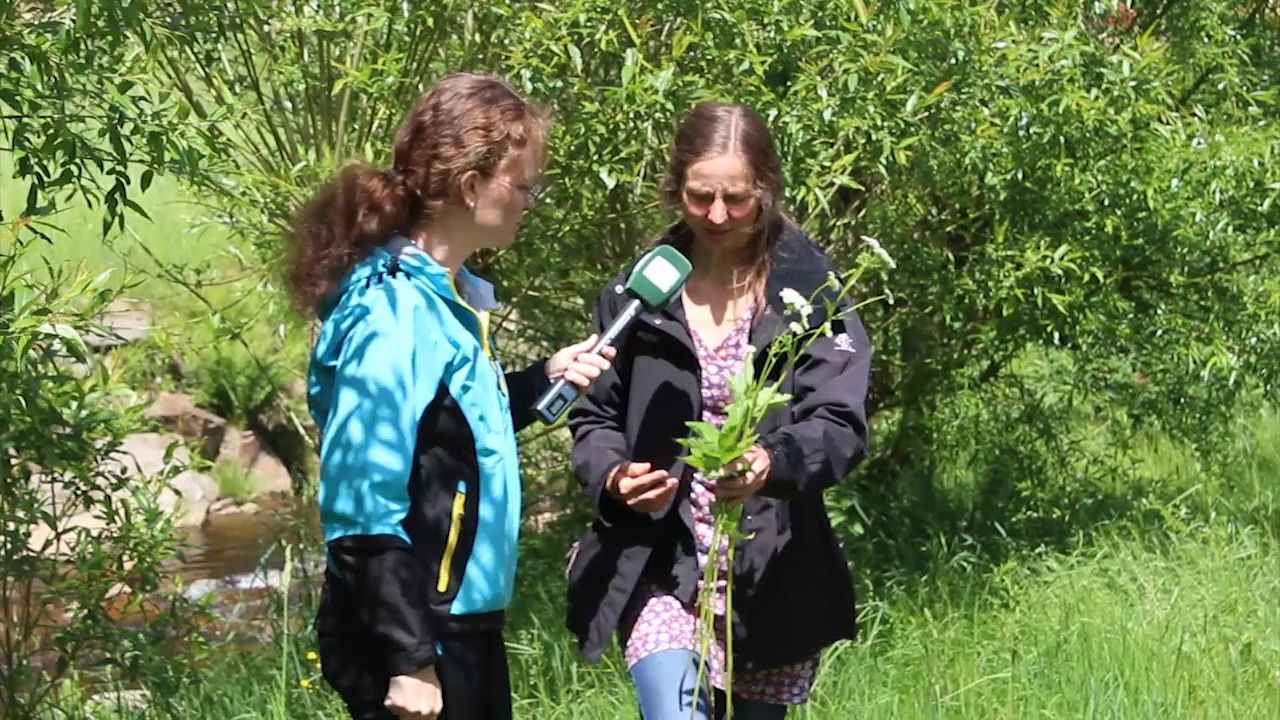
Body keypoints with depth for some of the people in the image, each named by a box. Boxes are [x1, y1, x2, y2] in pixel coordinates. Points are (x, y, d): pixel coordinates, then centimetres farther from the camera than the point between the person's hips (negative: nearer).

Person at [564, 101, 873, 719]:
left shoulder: (808, 293, -3)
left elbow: (839, 424, -12)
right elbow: (595, 416, 11)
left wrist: (773, 464, -33)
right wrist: (611, 473, -12)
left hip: (774, 576, 0)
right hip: (660, 567, 0)